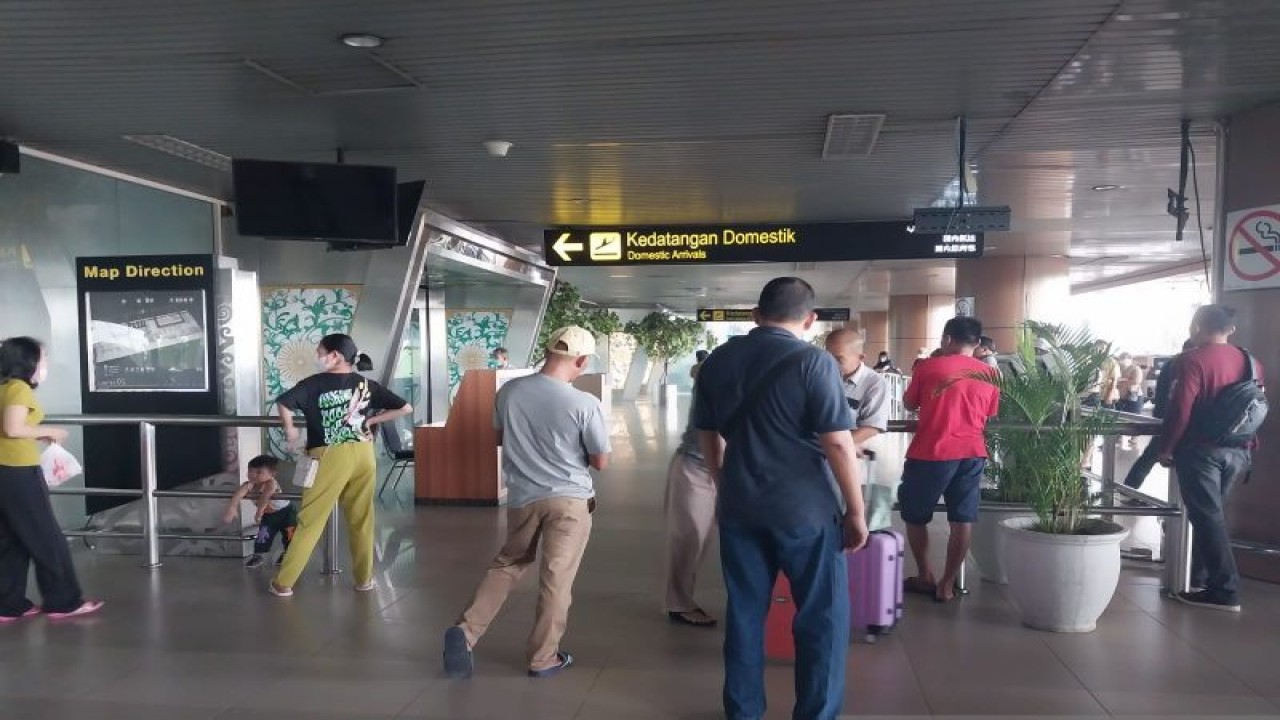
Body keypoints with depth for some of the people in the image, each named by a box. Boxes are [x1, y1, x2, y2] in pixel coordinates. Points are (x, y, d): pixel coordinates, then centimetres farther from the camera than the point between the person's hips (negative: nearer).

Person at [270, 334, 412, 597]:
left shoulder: (315, 383, -6)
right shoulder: (366, 385, 4)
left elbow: (283, 402, -20)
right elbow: (405, 408, 2)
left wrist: (290, 430, -3)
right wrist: (371, 421, 9)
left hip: (330, 458, -3)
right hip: (363, 455, 3)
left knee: (310, 521, 6)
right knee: (361, 519, 14)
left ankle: (284, 582, 14)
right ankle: (364, 579, 22)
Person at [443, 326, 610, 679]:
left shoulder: (510, 390, -6)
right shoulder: (585, 404, -18)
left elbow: (499, 438, 11)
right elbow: (601, 462, -7)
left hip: (522, 497, 4)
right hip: (569, 499, -4)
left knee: (508, 562, 22)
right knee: (556, 578, 8)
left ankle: (465, 631, 13)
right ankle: (544, 658, 19)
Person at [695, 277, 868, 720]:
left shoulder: (718, 361, 5)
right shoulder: (813, 362, -12)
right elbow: (838, 443, -14)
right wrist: (856, 512, -5)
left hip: (739, 507, 5)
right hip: (805, 509, -5)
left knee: (744, 612, 14)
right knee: (822, 617, 9)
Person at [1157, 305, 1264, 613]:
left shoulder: (1192, 360, -13)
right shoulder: (1252, 363, 8)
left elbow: (1179, 410, -17)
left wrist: (1166, 448, -8)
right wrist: (1249, 447, 22)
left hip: (1201, 450, -7)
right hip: (1239, 452, 7)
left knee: (1207, 518, -2)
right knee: (1212, 515, 17)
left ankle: (1225, 591, -3)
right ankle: (1202, 580, 24)